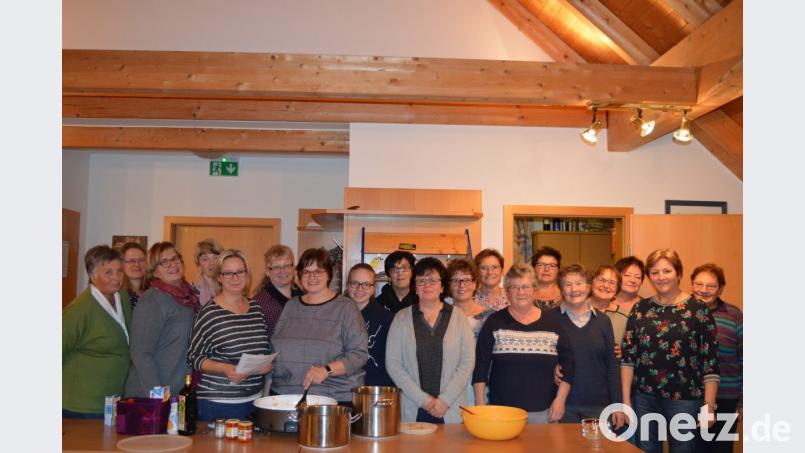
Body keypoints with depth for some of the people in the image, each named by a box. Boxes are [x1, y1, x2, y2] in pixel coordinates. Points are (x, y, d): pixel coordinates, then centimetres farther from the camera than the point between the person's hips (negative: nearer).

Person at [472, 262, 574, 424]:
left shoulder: (552, 321, 6)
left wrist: (560, 399, 1)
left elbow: (568, 361, 8)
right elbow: (480, 365, 0)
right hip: (502, 410, -1)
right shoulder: (495, 322, 1)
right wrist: (480, 403, -5)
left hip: (543, 412, 1)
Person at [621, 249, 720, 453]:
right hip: (645, 399, 3)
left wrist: (709, 405, -9)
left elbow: (710, 362, -6)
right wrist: (626, 400, -1)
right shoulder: (640, 309, 5)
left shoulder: (698, 310, -4)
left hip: (685, 399, -3)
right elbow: (627, 356, 3)